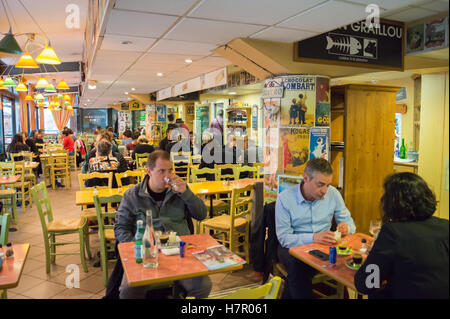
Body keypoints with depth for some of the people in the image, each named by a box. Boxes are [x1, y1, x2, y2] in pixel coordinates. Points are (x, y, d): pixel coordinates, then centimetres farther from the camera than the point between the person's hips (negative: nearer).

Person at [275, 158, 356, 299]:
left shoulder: (333, 193, -1)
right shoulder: (284, 198, -12)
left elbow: (349, 222, 7)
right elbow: (283, 238, -15)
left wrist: (346, 227, -20)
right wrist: (314, 238, -31)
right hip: (293, 247, -4)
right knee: (298, 264, -36)